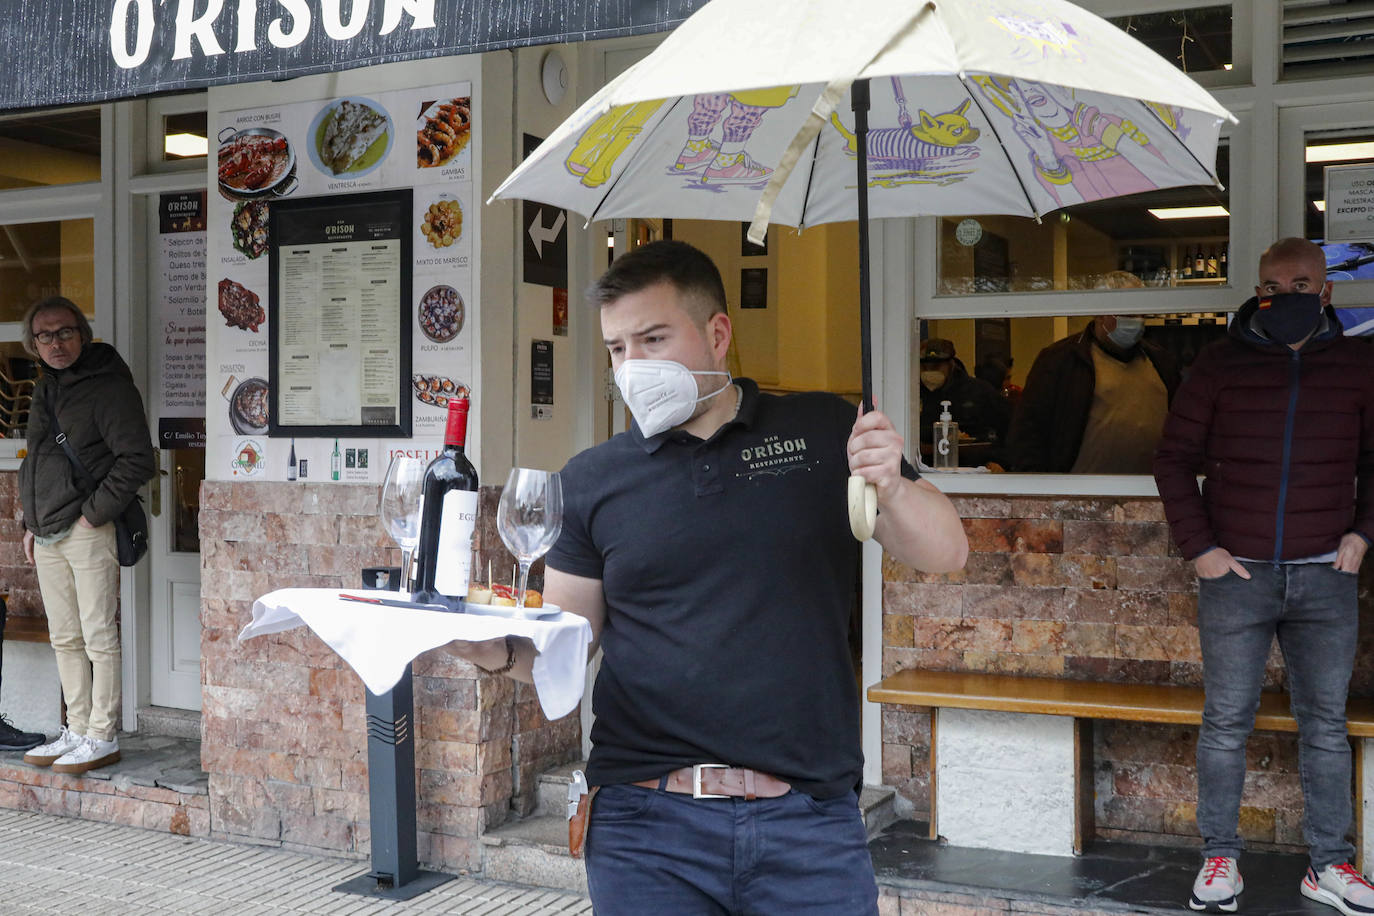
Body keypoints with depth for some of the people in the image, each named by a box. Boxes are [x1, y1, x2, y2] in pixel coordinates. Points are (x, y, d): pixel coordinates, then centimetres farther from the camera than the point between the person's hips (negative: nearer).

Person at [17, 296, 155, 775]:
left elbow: (138, 461, -16)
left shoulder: (109, 387, -10)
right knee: (65, 640, 12)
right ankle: (77, 731, 21)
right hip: (48, 536, 9)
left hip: (89, 533, -8)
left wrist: (92, 514, -15)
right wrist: (32, 524, 17)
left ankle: (102, 737, 3)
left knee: (98, 638, -4)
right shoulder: (45, 390, 16)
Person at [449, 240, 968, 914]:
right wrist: (499, 651, -11)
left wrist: (892, 487, -16)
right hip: (647, 822, 1)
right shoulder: (592, 480, 7)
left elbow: (945, 553, 4)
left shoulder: (824, 431, 6)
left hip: (809, 819, 0)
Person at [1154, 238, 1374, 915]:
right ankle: (1220, 858, 15)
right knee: (1225, 725, 4)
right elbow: (1174, 458, 4)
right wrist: (1198, 547, -4)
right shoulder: (1222, 362, 1)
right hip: (1236, 574, -2)